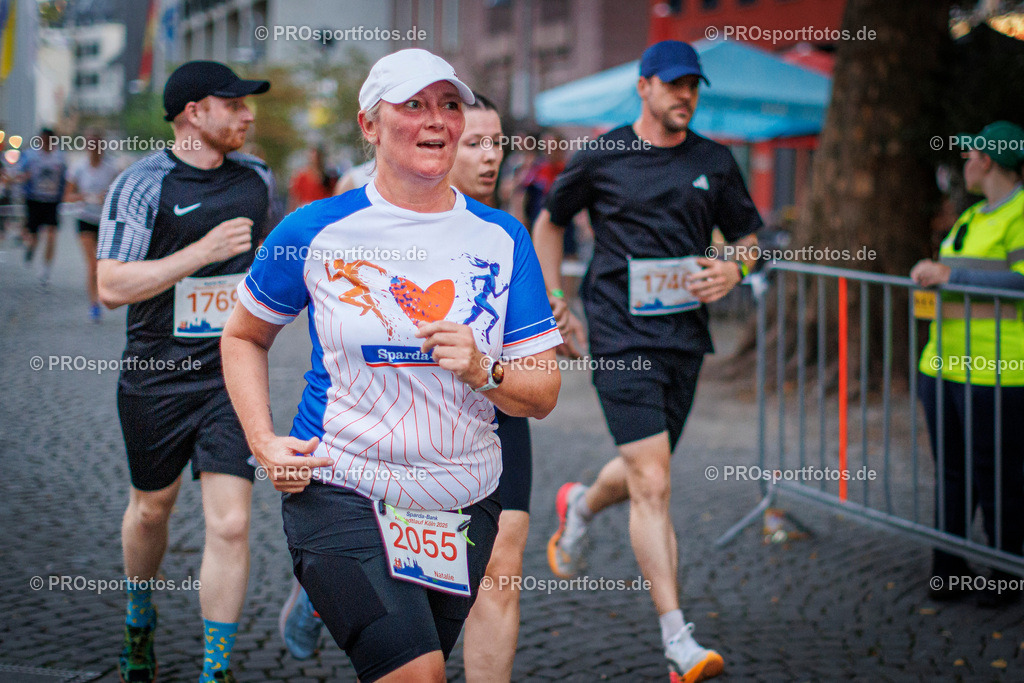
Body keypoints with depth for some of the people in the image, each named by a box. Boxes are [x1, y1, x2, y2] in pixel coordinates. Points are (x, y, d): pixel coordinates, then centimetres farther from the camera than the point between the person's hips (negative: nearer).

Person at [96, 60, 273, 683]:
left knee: (230, 525, -9)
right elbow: (111, 287, -19)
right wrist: (202, 251, -24)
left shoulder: (256, 178, 5)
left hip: (232, 376, 2)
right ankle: (140, 620, 47)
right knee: (152, 508, 18)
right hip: (156, 378, -2)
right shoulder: (142, 184, -11)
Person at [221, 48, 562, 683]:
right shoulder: (316, 231, -3)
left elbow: (544, 394, 3)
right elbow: (244, 337, 12)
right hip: (339, 490, -4)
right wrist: (264, 442, -1)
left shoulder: (502, 238, 3)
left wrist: (481, 371, -17)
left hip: (465, 503, 4)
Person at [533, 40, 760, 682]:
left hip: (685, 337, 4)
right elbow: (549, 223, 16)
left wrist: (733, 270, -5)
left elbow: (748, 235, 18)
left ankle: (580, 506, 53)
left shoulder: (715, 163, 8)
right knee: (653, 486, -14)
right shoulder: (601, 158, 1)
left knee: (643, 476, 16)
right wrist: (555, 304, 9)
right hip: (622, 337, -4)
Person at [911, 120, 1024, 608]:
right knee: (952, 473, 11)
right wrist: (931, 273, 13)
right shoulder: (970, 218, 20)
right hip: (943, 364, 8)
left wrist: (951, 275, -20)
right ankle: (947, 571, 18)